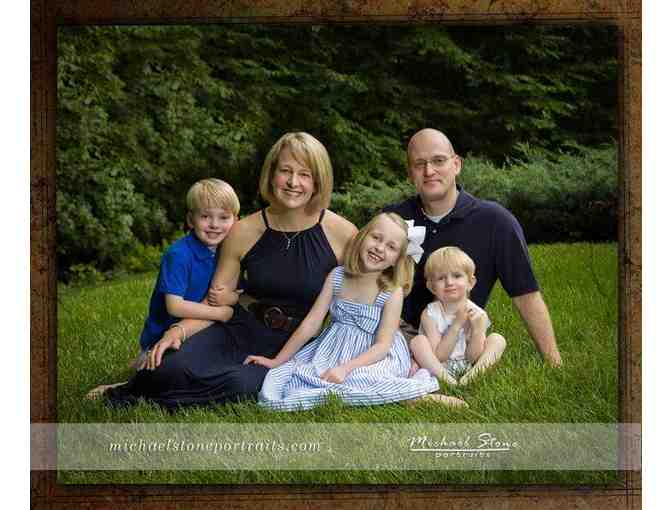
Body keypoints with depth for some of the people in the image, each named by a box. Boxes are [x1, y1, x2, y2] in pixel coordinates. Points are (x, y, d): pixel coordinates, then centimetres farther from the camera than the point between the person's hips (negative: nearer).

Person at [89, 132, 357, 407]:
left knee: (243, 384, -33)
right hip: (241, 330, 1)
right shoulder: (244, 233, -3)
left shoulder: (343, 234, -8)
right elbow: (214, 302, 2)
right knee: (174, 366, -29)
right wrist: (179, 330, -17)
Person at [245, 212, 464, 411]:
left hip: (373, 355, -5)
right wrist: (277, 361, 1)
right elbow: (311, 324, 1)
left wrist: (345, 368, -29)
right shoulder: (337, 276, -2)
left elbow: (382, 345, -15)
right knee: (282, 375, -17)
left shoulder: (393, 292, -11)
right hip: (332, 350, 5)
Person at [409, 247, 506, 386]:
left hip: (466, 367, 2)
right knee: (418, 341, -26)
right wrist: (457, 325, -25)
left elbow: (472, 358, -8)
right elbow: (438, 357, -19)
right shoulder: (430, 314, -13)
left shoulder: (478, 314, -7)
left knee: (497, 339, -11)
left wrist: (478, 329, -24)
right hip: (436, 368, -2)